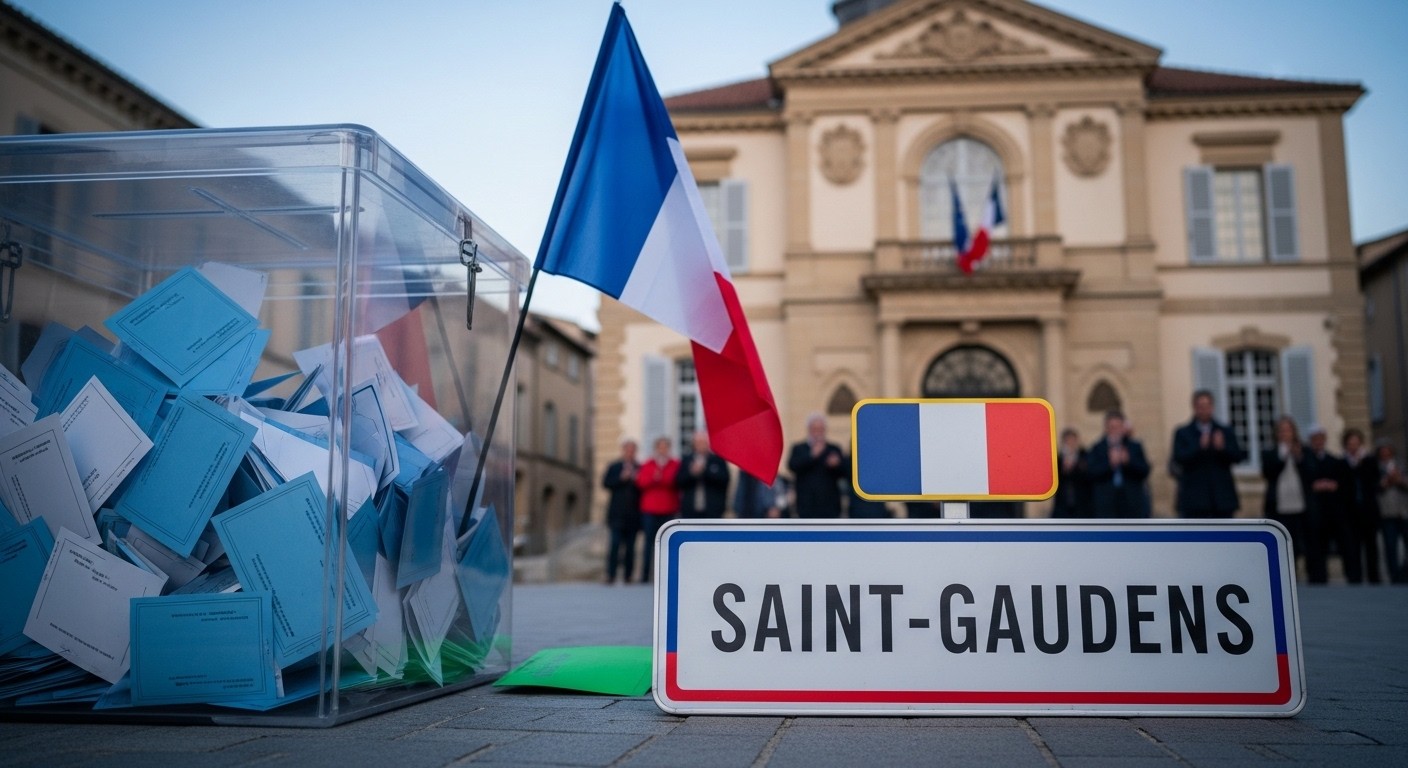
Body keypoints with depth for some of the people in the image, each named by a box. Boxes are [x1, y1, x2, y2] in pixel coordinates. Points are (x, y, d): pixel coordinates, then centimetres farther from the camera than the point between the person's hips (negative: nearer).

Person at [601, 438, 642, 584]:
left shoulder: (640, 468, 12)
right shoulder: (613, 467, 10)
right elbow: (606, 483, -1)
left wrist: (637, 480, -8)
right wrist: (622, 478, -10)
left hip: (633, 515, 2)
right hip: (617, 514, -1)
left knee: (630, 546, 2)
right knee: (615, 543, -9)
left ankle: (627, 575, 7)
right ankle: (610, 574, -6)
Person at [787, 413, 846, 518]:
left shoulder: (834, 449, 11)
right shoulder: (798, 449, 8)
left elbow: (845, 473, 3)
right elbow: (792, 466, -10)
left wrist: (837, 465, -19)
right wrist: (812, 456, -18)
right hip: (807, 505, -1)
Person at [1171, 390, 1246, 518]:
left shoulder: (1226, 432, 13)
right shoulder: (1182, 433, 6)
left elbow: (1237, 457, 2)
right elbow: (1179, 458, -9)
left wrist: (1223, 448, -17)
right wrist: (1199, 447, -22)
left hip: (1222, 497, 3)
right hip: (1194, 497, -3)